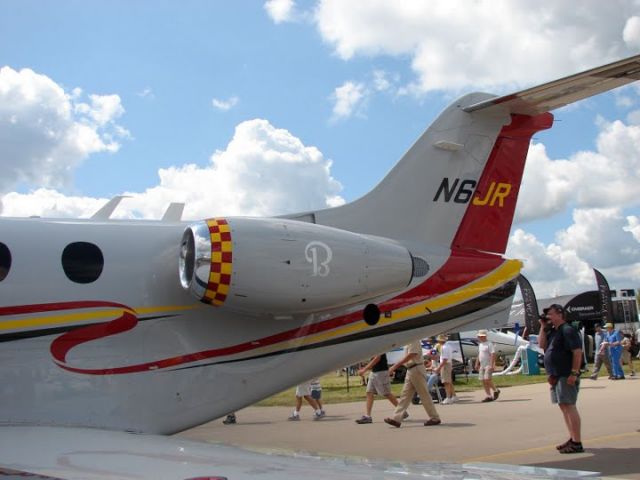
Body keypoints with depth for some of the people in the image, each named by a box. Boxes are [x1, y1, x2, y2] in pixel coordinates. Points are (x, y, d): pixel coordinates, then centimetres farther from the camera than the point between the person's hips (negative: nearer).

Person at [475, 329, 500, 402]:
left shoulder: (489, 344, -11)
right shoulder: (480, 344, 16)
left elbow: (493, 355, -18)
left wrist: (492, 365, -24)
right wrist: (477, 364, 20)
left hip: (488, 365, -8)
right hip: (482, 365, 9)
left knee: (487, 379, -15)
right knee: (483, 381, 3)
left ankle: (495, 391, 7)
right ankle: (489, 396, 7)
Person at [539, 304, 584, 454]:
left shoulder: (568, 330, -13)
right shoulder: (552, 331, 16)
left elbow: (577, 352, -19)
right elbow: (542, 345, 13)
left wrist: (574, 373, -23)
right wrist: (543, 327, 6)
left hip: (567, 376, -10)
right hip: (556, 376, 10)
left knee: (569, 406, -9)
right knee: (563, 407, 13)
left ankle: (577, 443, -7)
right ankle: (572, 439, 22)